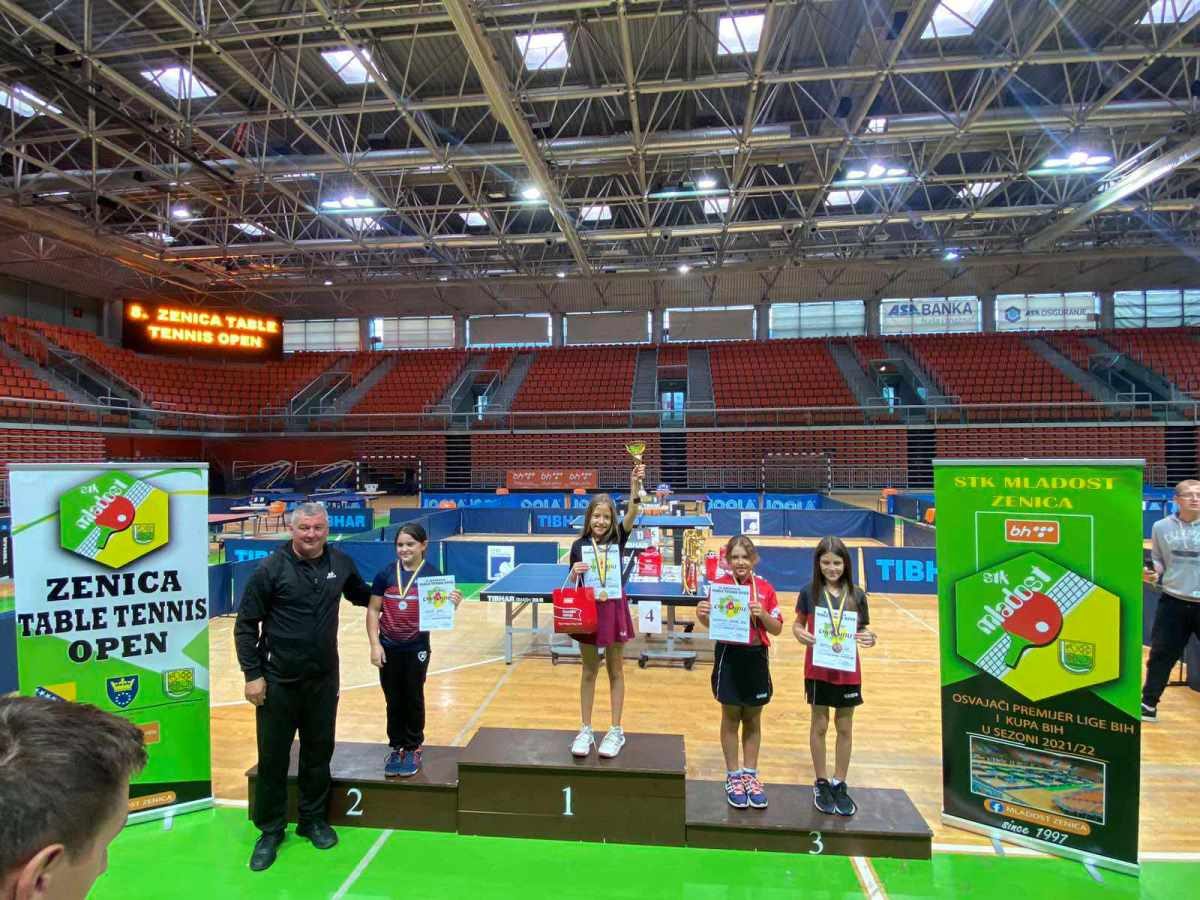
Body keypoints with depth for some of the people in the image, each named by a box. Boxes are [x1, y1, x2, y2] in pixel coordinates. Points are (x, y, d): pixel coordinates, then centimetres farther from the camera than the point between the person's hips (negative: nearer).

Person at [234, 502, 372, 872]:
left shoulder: (340, 563, -2)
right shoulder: (271, 569, -13)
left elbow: (362, 594, 18)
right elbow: (245, 625, -8)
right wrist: (252, 674, -10)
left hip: (323, 678, 3)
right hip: (277, 681, -3)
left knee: (319, 752, 15)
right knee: (273, 757, 9)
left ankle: (313, 819, 34)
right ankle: (270, 831, 28)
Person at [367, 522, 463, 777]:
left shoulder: (432, 574, -9)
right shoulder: (385, 574, -5)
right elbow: (373, 610, 0)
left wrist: (452, 605, -28)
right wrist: (375, 644, -6)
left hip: (417, 649, -1)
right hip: (389, 648, 2)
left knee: (413, 699, 12)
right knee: (393, 700, 13)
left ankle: (413, 749, 27)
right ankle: (396, 747, 29)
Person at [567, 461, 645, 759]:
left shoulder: (618, 538, -5)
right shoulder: (579, 545, -3)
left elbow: (632, 514, -24)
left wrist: (635, 484, -39)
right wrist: (575, 573, -19)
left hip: (614, 609, -1)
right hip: (588, 610, 1)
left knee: (615, 671, 11)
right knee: (589, 671, 13)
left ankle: (616, 732, 24)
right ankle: (585, 731, 25)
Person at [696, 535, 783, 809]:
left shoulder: (765, 588, -3)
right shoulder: (719, 585, -8)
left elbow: (777, 628, -1)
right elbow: (711, 625, -3)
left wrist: (762, 614, -20)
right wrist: (702, 615, -24)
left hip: (756, 658, 2)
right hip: (728, 656, -2)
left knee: (753, 719, 15)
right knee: (731, 717, 11)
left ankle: (750, 775, 30)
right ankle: (733, 776, 25)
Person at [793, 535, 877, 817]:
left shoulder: (856, 595, -4)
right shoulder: (809, 592, -7)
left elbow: (863, 631, 3)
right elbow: (797, 625, 2)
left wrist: (870, 639, -19)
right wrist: (801, 634, -19)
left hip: (847, 670, 1)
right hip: (818, 669, -1)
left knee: (845, 728, 13)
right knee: (819, 725, 10)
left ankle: (840, 784, 29)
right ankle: (821, 783, 26)